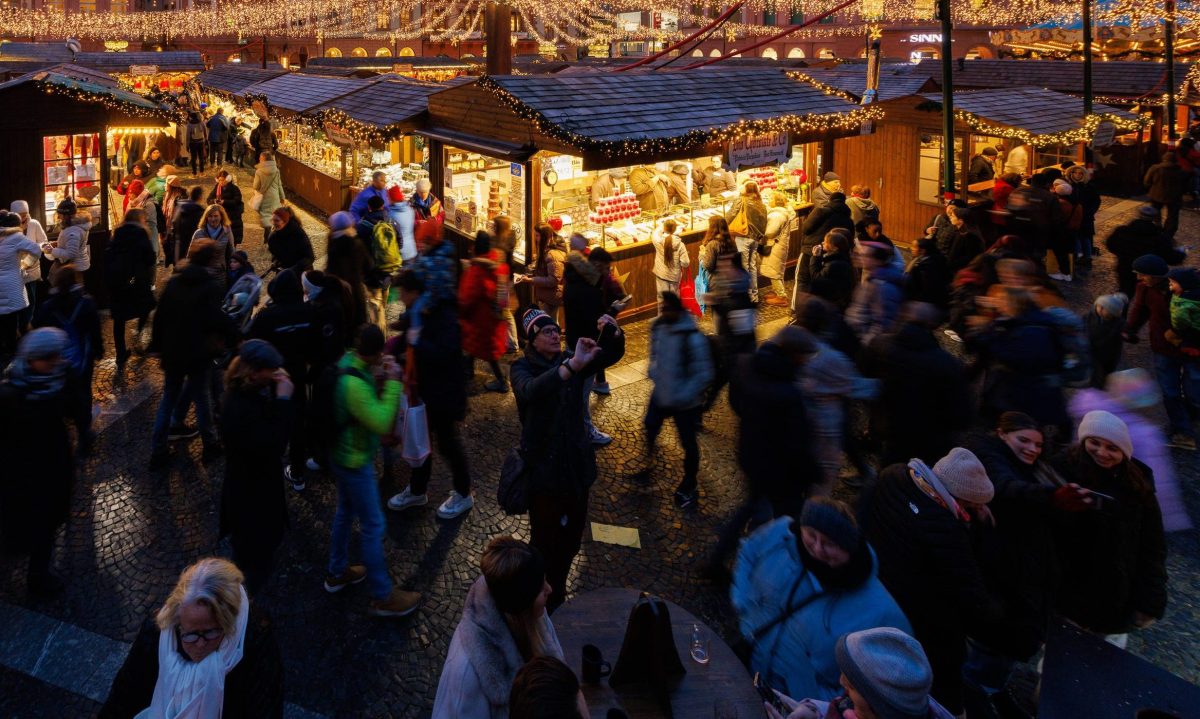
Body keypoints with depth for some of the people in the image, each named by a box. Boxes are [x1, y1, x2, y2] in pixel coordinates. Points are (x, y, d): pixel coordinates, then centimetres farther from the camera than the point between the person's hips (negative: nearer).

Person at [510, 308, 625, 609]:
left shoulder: (570, 360, 1)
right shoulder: (521, 368, -13)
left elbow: (612, 354, -5)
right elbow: (531, 391, -37)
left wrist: (613, 333, -29)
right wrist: (573, 365, -50)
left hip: (577, 463, 5)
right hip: (543, 466, -5)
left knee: (572, 537, 18)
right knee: (546, 541, 0)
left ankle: (557, 592, 40)